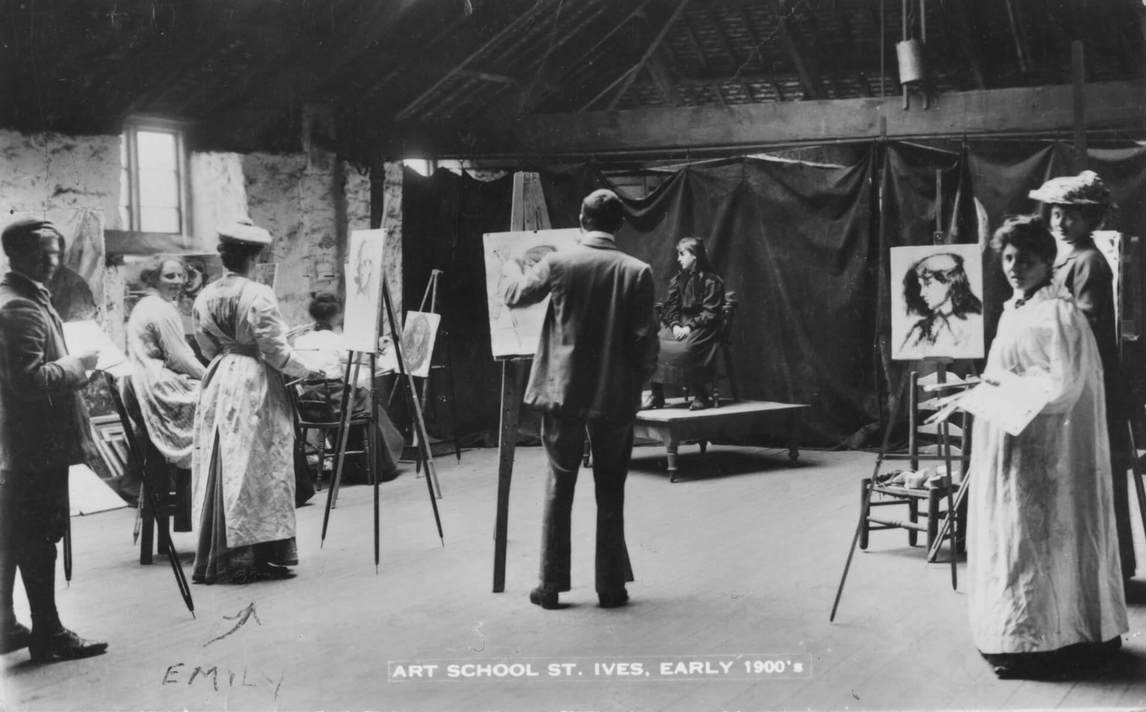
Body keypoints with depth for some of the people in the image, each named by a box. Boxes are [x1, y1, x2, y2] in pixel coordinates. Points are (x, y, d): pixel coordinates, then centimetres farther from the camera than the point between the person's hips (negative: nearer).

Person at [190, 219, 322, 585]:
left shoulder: (204, 298, 4)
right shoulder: (258, 295, -14)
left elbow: (208, 348, 13)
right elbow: (276, 351, -13)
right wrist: (309, 371, 1)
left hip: (219, 385, 6)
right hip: (255, 385, -6)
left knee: (220, 470, 10)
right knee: (258, 470, 0)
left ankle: (216, 559, 14)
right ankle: (257, 557, 3)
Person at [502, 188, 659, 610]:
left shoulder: (558, 263, -7)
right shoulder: (637, 272, -8)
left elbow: (513, 297, 6)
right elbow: (645, 337, -7)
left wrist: (534, 270, 24)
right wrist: (639, 380, 8)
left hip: (563, 390, 1)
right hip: (616, 396, 0)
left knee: (559, 487, 11)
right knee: (610, 491, 10)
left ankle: (551, 585, 13)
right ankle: (610, 586, 13)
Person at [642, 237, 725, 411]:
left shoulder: (712, 281, -1)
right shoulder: (677, 281, 18)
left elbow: (710, 313, -8)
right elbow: (670, 309, 11)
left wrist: (689, 327, -19)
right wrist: (675, 325, -9)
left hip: (702, 328, -5)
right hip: (678, 326, 5)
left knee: (685, 349, -35)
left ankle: (701, 396, -20)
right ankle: (656, 394, -19)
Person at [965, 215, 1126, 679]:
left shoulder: (1058, 313, -15)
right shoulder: (1013, 310, 13)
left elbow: (1062, 386, -20)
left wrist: (1003, 379, -16)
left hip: (1044, 448, -9)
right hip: (1011, 444, 9)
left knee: (1033, 534, -3)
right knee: (1010, 532, 13)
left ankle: (1036, 642, 7)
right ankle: (1016, 634, 22)